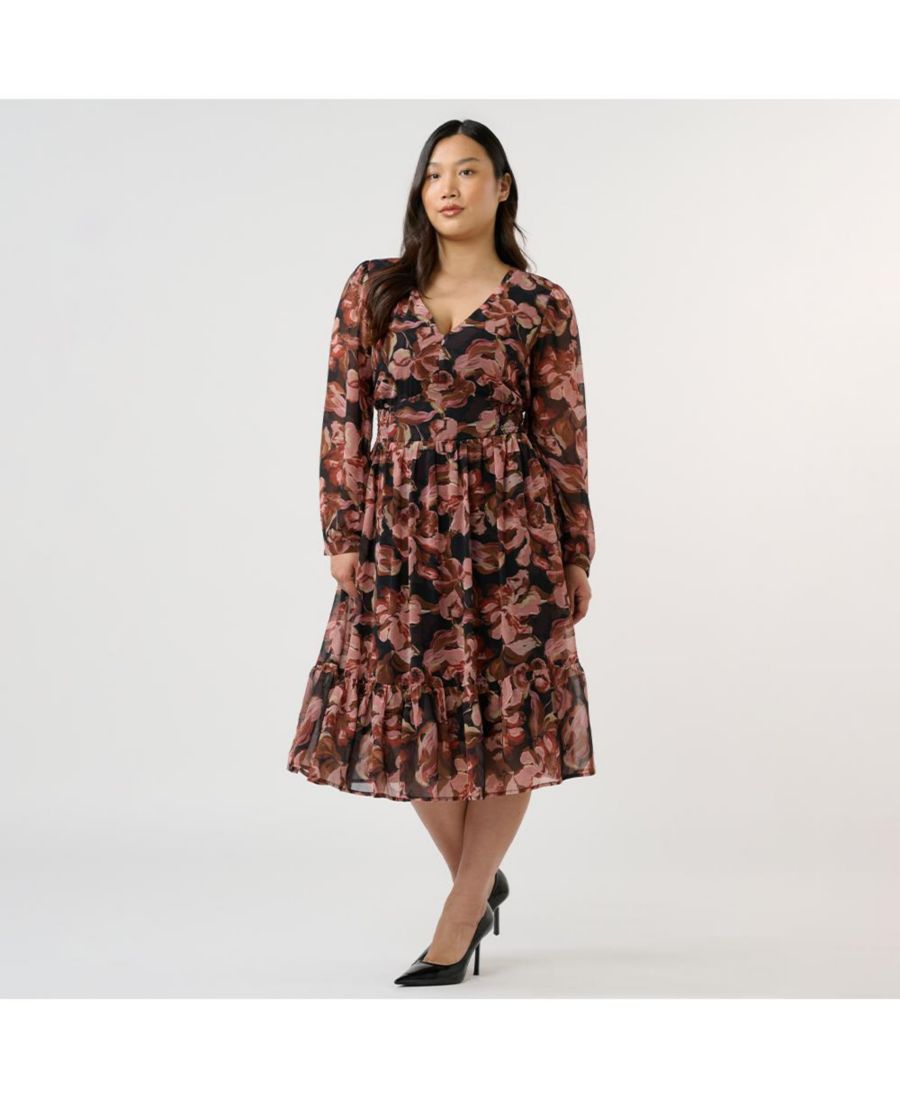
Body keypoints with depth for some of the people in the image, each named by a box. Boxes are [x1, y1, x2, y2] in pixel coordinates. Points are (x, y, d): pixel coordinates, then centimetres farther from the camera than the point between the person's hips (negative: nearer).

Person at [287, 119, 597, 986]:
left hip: (507, 529, -2)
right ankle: (481, 883, 29)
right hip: (400, 533, 2)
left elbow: (563, 435, 2)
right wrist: (343, 534, -1)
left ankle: (458, 921, 14)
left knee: (506, 718, 0)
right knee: (405, 715, 6)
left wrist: (577, 556, 1)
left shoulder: (541, 305, 1)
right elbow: (343, 417, 4)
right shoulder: (374, 289, 5)